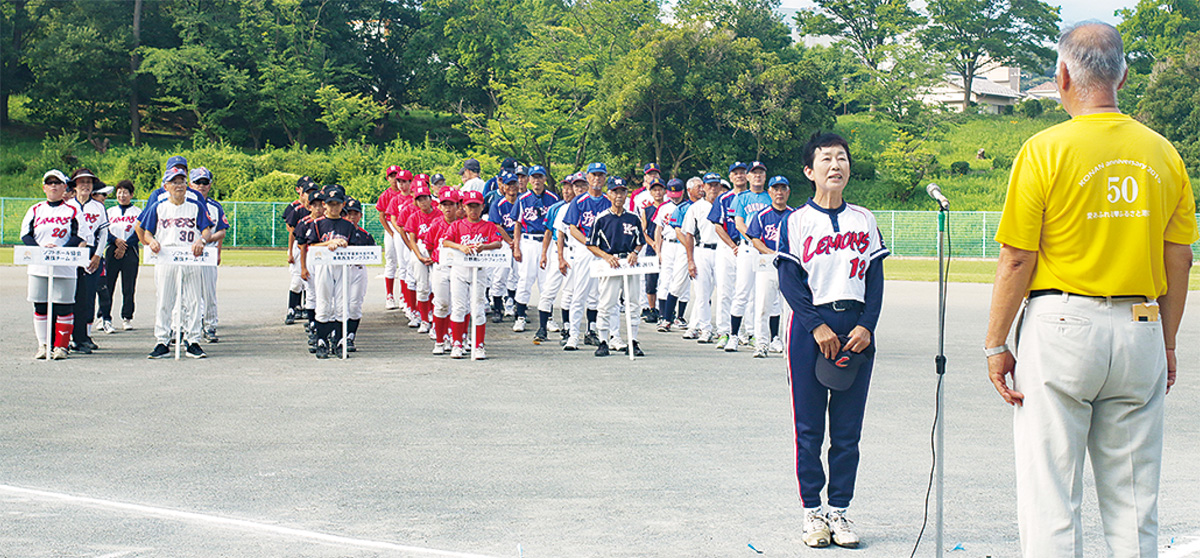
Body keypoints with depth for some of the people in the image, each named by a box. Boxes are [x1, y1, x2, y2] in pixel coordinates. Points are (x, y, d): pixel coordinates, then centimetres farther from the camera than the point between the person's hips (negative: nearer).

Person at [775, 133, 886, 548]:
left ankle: (840, 509, 11)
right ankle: (812, 511, 9)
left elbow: (875, 279, 8)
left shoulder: (864, 220, 11)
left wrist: (866, 326, -6)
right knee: (809, 428, 0)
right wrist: (817, 327, -13)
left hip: (856, 331, 2)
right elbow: (789, 281, -4)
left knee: (848, 429, 4)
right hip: (810, 328, -2)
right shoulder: (796, 222, 2)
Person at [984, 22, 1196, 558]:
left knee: (1050, 500, 1)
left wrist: (996, 343, -2)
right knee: (1134, 505, 11)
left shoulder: (1045, 150, -8)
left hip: (1061, 326, -4)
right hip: (1141, 330, 4)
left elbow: (1017, 259, -9)